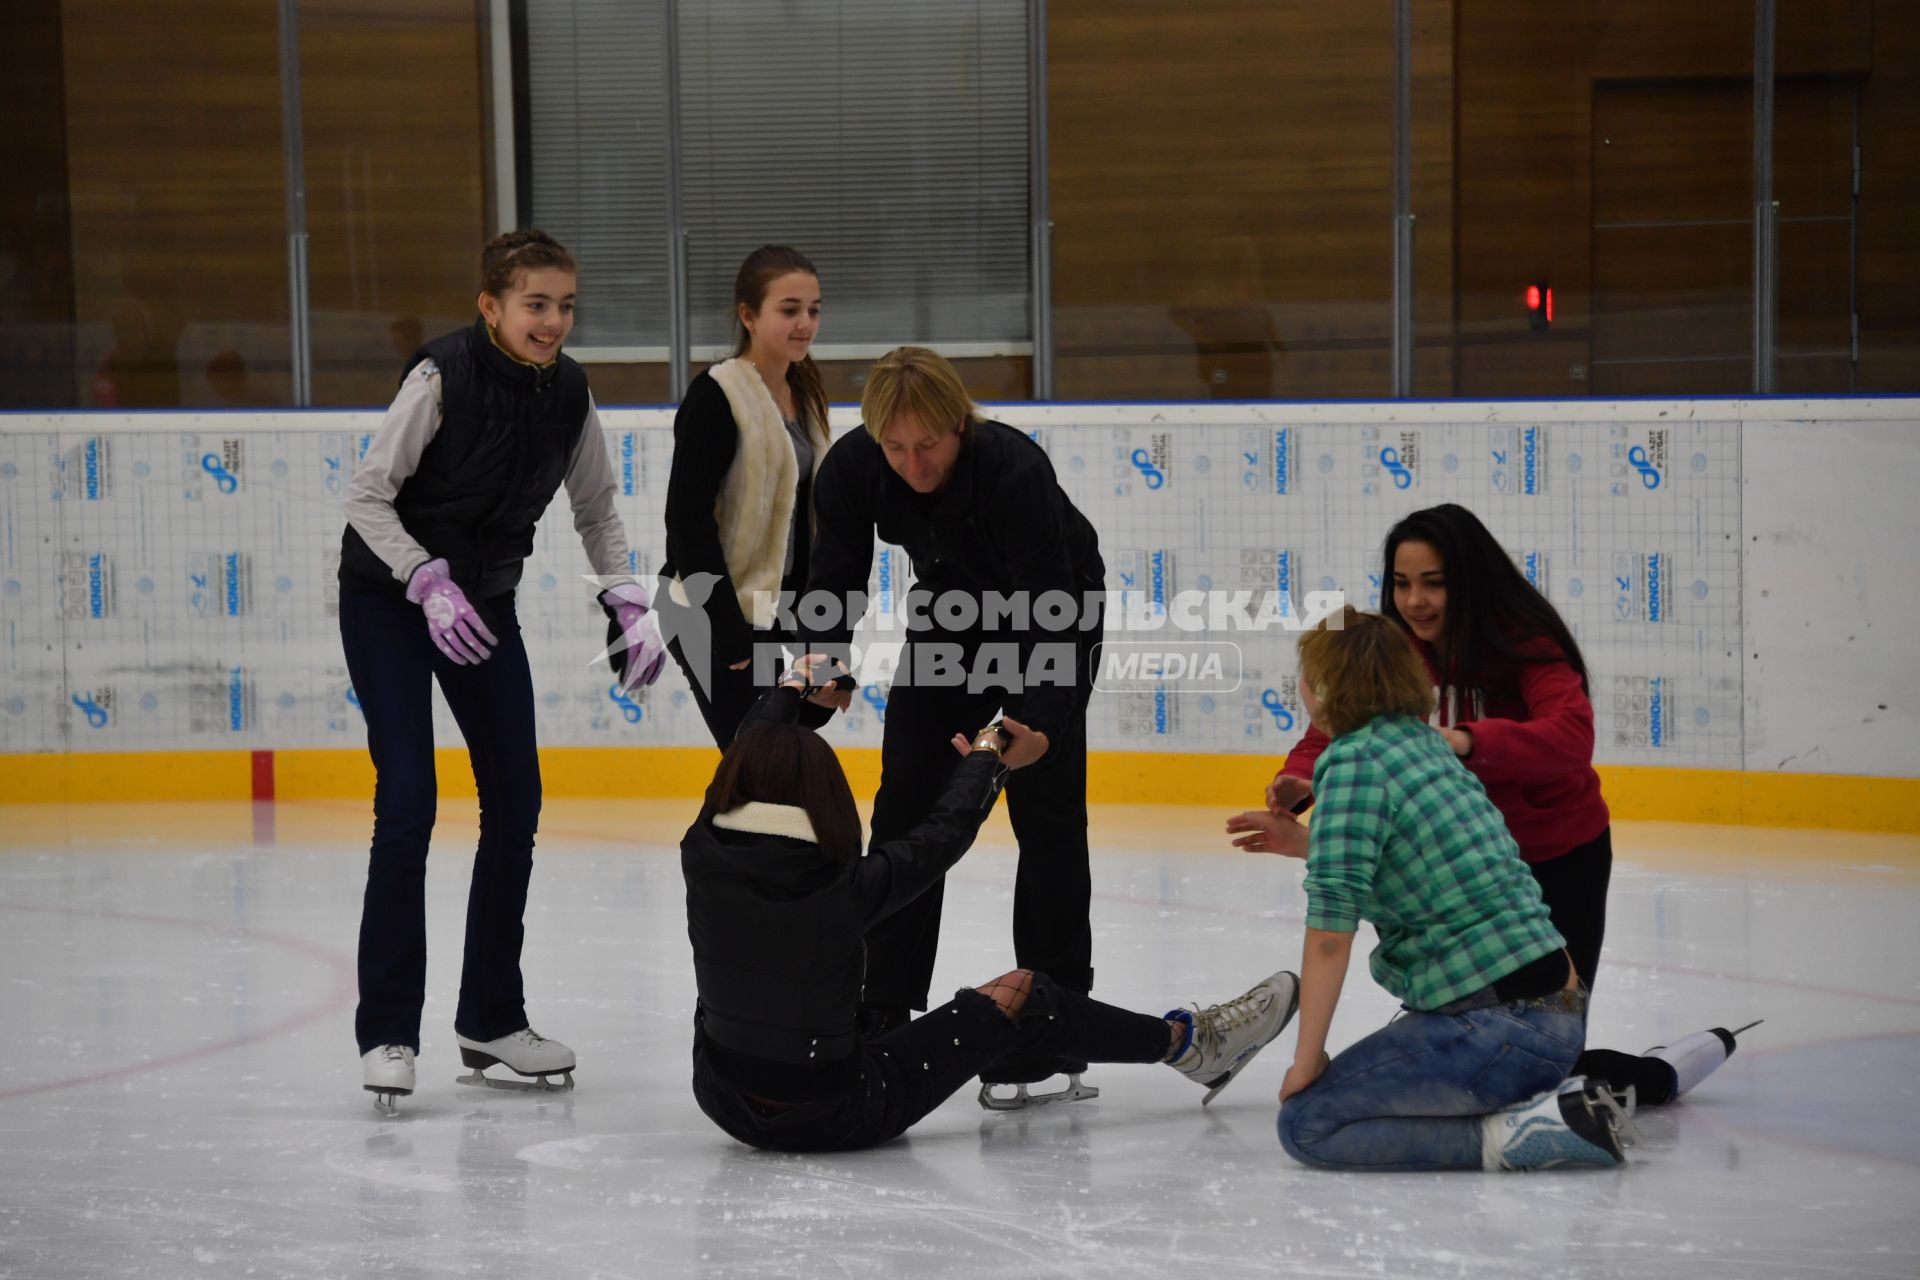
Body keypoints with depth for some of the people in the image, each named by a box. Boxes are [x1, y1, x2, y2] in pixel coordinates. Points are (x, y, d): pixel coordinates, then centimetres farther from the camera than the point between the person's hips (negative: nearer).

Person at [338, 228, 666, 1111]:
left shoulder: (568, 393, -6)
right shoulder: (442, 376, -23)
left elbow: (596, 510, 6)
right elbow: (367, 494, -19)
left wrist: (629, 604, -6)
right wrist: (429, 583, -29)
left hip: (485, 601, 6)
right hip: (388, 600, -6)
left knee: (515, 802, 4)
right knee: (408, 804, -14)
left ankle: (491, 1018, 17)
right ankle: (387, 1032, -6)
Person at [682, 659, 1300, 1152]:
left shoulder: (703, 860, -12)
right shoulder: (838, 889, -24)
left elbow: (745, 760, 9)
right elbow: (942, 835, -6)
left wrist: (792, 685, 29)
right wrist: (986, 760, 14)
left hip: (724, 1101, 5)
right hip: (833, 1115, -5)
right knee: (1019, 994, 6)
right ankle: (1188, 1043, 25)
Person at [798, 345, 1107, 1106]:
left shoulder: (1014, 469, -38)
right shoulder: (851, 467, -24)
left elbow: (1046, 605, -41)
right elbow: (835, 578, -17)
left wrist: (1036, 720, -53)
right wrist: (825, 662, -36)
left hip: (1054, 619, -5)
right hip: (948, 613, 5)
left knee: (1046, 812, -10)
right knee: (905, 803, 3)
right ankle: (883, 1010, 10)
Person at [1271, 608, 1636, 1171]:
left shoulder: (1353, 760, -11)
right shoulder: (1427, 743, 13)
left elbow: (1330, 931, -17)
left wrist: (1306, 1061, -10)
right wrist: (1303, 842, 35)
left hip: (1499, 1027, -9)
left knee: (1306, 1123, -3)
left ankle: (1508, 1135, -12)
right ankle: (1551, 1100, 12)